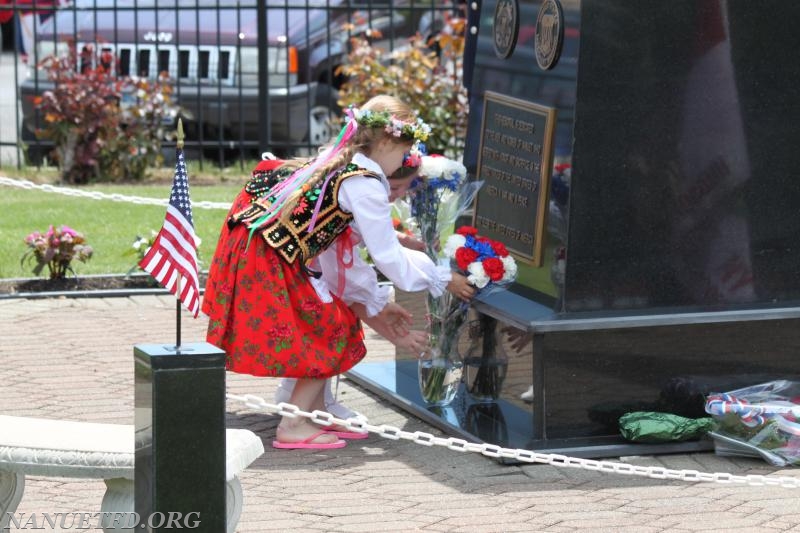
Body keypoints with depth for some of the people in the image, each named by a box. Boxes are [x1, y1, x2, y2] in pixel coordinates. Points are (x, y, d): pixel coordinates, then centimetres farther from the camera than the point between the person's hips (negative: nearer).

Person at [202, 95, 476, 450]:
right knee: (331, 331, 2)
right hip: (266, 263, -9)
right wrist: (443, 280, 5)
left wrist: (376, 304, 28)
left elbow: (339, 254, 23)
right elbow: (389, 257, -8)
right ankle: (293, 427, 4)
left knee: (326, 326, 19)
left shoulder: (336, 164, 19)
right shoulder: (366, 185, -11)